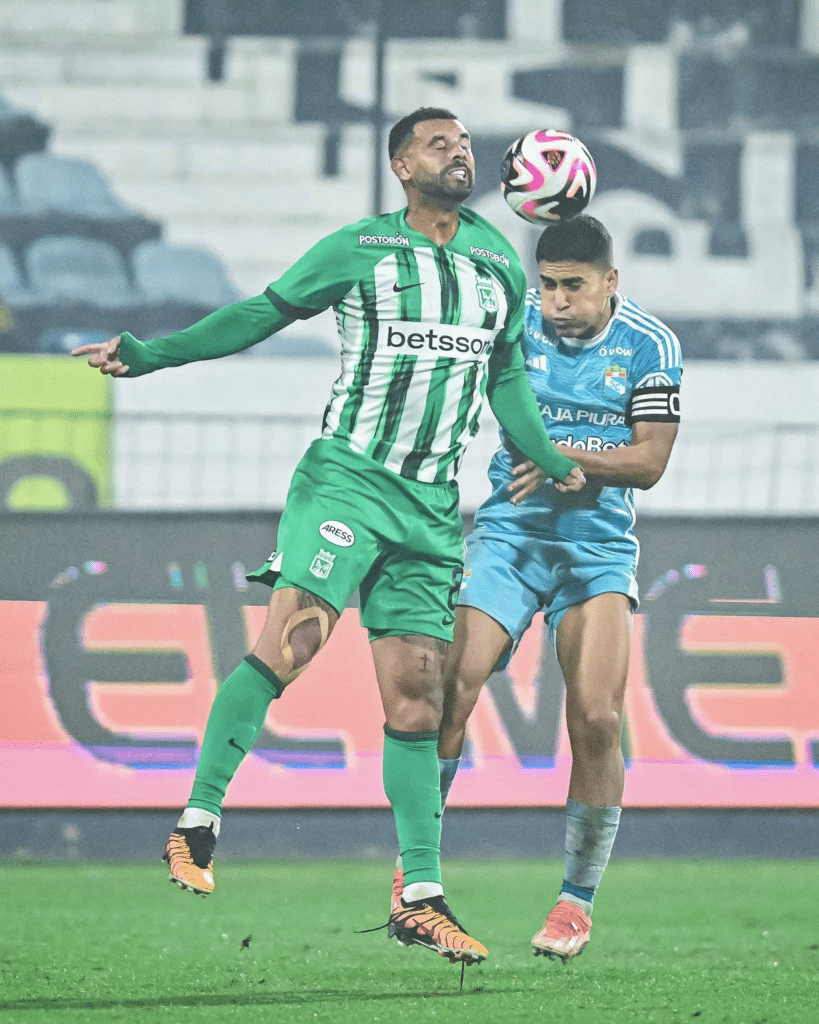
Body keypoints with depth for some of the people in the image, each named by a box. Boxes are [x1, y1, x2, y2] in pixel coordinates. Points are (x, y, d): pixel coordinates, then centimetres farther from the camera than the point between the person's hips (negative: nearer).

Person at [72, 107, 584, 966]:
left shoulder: (500, 263, 13)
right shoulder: (358, 250, 0)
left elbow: (506, 380, 21)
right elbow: (263, 313, 5)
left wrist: (555, 463, 8)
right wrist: (147, 355, 0)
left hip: (432, 507, 4)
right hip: (347, 478, -4)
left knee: (417, 696, 2)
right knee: (291, 639, -23)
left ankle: (421, 898, 5)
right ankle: (198, 823, -19)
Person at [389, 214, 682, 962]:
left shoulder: (650, 346, -3)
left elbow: (651, 460, -4)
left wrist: (570, 457, -19)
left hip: (599, 546, -1)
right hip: (509, 534, 1)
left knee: (597, 718, -12)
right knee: (450, 691, -15)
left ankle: (578, 899, 2)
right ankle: (414, 870, -3)